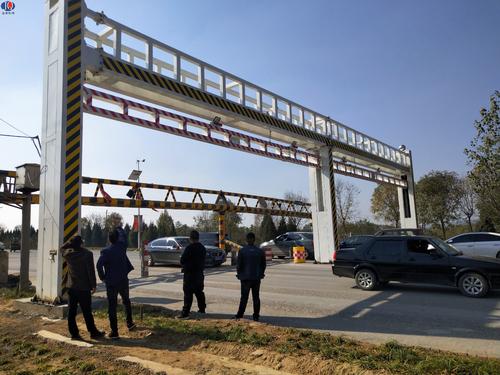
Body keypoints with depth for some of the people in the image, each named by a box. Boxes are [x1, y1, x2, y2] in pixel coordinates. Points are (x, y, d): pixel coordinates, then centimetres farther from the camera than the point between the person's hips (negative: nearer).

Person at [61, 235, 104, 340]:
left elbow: (62, 248, 25)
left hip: (71, 287, 5)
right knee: (87, 312, 4)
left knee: (71, 312, 10)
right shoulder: (87, 254, -15)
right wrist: (93, 285, -6)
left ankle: (74, 333, 14)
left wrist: (71, 242, 13)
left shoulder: (67, 253, -2)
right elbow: (91, 271, -14)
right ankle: (93, 332, 14)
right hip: (84, 288, -4)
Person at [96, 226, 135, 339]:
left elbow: (99, 265, -23)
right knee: (126, 301, 26)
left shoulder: (105, 251, -12)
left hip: (111, 283, -3)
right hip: (123, 281, 3)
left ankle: (114, 332, 5)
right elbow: (123, 234, 15)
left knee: (112, 307, 4)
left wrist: (102, 277, -8)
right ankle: (129, 323, 31)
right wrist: (118, 228, 32)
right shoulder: (122, 246, -4)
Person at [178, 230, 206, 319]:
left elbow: (182, 260, -13)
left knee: (188, 293, -6)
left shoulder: (189, 248, -17)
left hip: (190, 273, -8)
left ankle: (185, 313, -7)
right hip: (199, 273, 8)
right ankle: (202, 309, 28)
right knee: (199, 292, 18)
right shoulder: (202, 248, 8)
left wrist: (184, 265, 6)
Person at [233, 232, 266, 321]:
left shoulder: (242, 251, -8)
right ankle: (256, 316, 11)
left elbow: (239, 264, -6)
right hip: (257, 278, 2)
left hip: (245, 277, -2)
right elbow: (263, 265, 6)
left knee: (244, 297, 3)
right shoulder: (260, 251, 1)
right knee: (256, 297, 8)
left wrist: (239, 274, 10)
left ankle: (239, 315, 6)